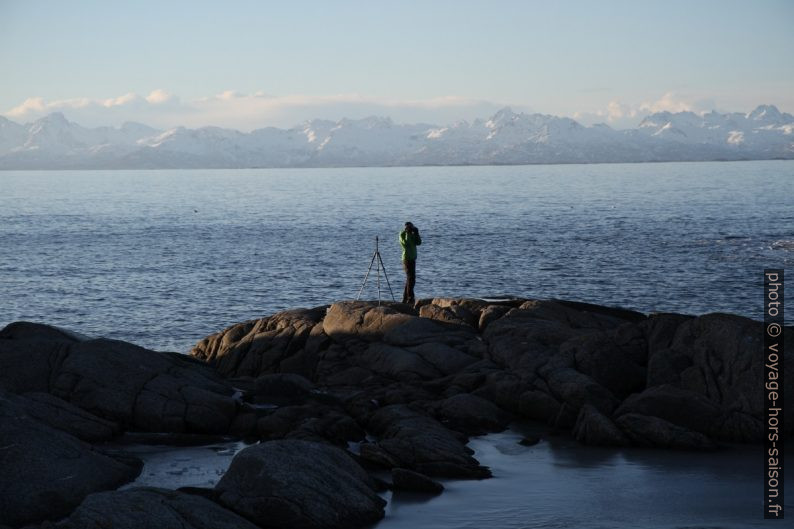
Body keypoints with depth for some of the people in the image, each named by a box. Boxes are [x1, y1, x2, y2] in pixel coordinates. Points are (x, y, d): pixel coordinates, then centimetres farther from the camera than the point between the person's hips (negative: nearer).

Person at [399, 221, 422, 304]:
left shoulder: (412, 235, 15)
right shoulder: (402, 235, -7)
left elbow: (419, 242, 6)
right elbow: (406, 243, -24)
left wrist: (416, 233, 0)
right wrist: (407, 233, -18)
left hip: (412, 259, 9)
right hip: (407, 259, -9)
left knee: (410, 279, 11)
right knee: (410, 278, -14)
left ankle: (405, 299, 16)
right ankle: (410, 298, -17)